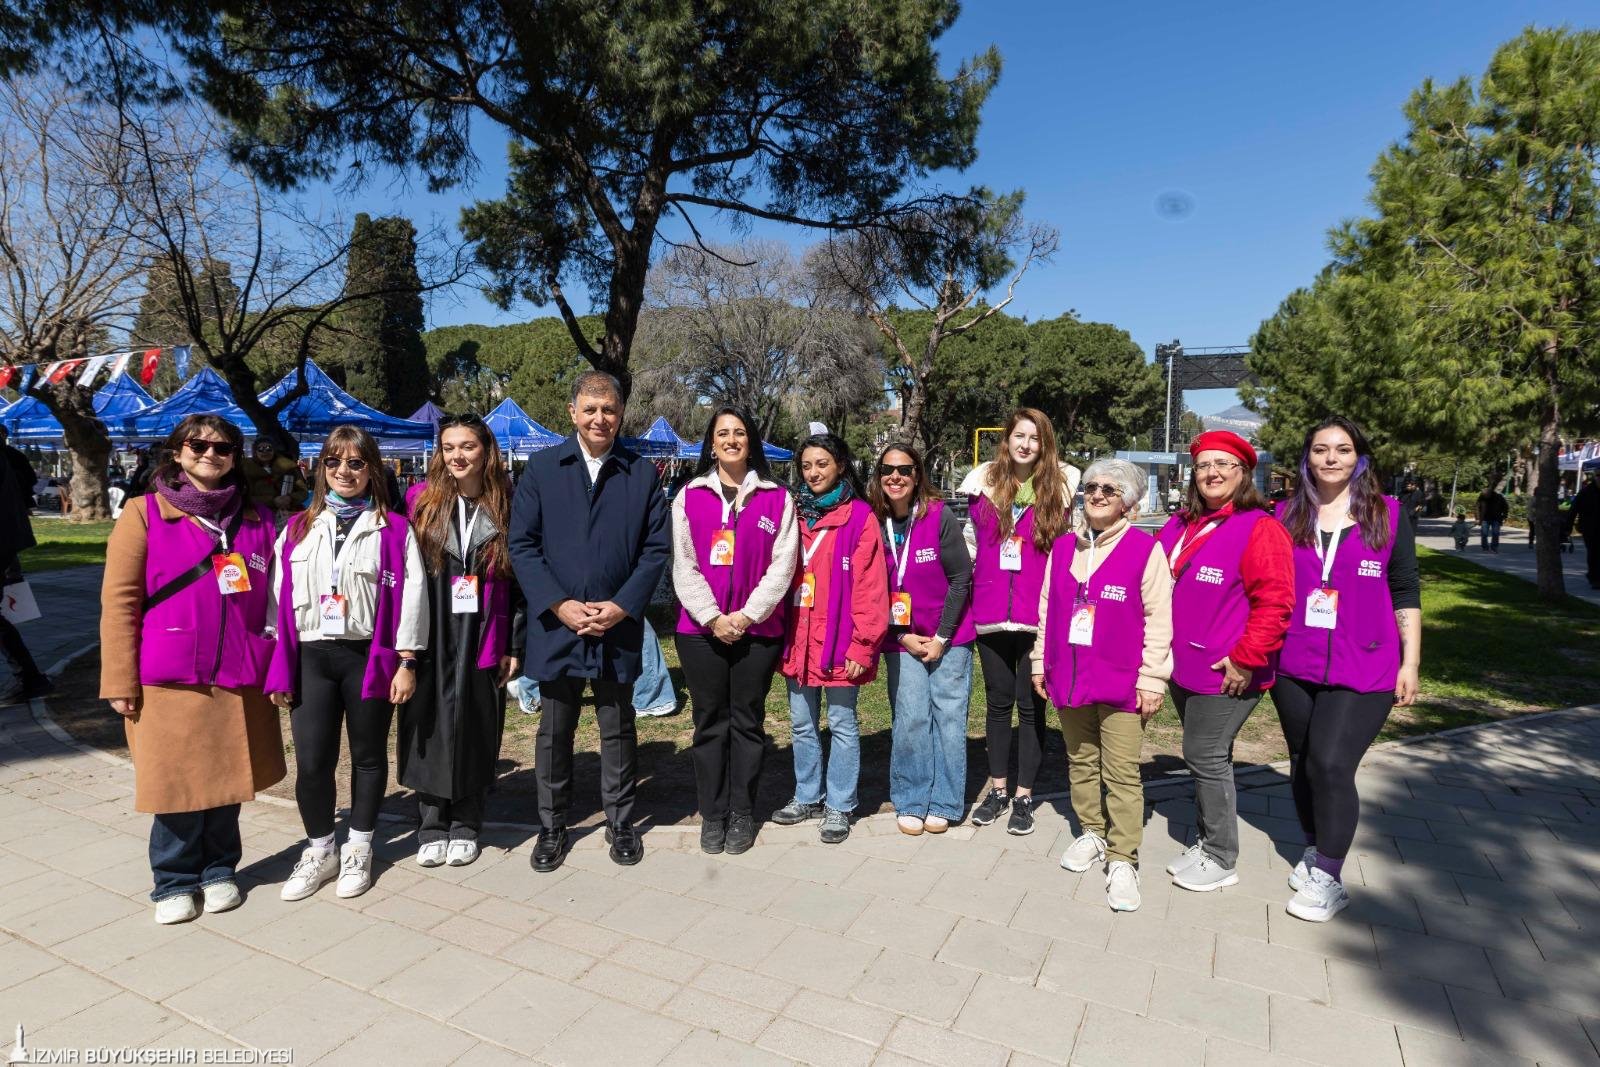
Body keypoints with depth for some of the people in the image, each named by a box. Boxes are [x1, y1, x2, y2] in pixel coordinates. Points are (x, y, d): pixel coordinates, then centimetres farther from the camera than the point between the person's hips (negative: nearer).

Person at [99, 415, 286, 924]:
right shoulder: (144, 513, -1)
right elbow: (118, 600, -3)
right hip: (168, 678, -2)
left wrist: (275, 667, 7)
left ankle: (218, 870, 30)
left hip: (239, 677, 3)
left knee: (227, 778, 12)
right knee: (177, 783, 6)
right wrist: (121, 679, -7)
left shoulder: (256, 520, 8)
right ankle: (174, 881, 26)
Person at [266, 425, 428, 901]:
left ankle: (358, 850, 28)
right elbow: (280, 597, 8)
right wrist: (278, 666, 3)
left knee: (368, 755, 10)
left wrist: (406, 661, -9)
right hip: (311, 656, 3)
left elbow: (411, 593, -5)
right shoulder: (298, 528, 9)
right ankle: (320, 850, 25)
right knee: (311, 760, 3)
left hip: (370, 656, -2)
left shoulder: (394, 529, -1)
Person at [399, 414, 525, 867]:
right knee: (430, 729, 7)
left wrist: (515, 645, 0)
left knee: (475, 732, 8)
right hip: (429, 641, 0)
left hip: (483, 642, 0)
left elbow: (520, 580, 2)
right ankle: (432, 827, 24)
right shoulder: (421, 500, 1)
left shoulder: (506, 508, 1)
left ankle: (466, 826, 24)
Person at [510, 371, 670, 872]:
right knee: (554, 732, 13)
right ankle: (552, 827, 30)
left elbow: (656, 549, 0)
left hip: (618, 627, 0)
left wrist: (621, 607, -11)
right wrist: (560, 605, -12)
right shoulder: (541, 468, 1)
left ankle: (620, 822, 30)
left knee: (618, 730, 13)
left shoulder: (642, 474, 2)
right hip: (556, 625, 0)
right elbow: (522, 544, -2)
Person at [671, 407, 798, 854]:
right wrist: (713, 617, -11)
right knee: (710, 723, 8)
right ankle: (712, 815, 21)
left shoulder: (776, 498, 4)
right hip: (701, 629, 1)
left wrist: (747, 615, -12)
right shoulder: (689, 497, 6)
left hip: (757, 629, 0)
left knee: (748, 722, 8)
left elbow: (782, 564, -3)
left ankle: (742, 815, 21)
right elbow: (684, 565, 0)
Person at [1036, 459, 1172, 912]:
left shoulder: (1145, 549, -7)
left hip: (1122, 683, -5)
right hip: (1070, 677, 5)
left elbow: (1158, 620, -8)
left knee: (1121, 772, 0)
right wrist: (1041, 663, 12)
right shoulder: (1063, 547, 8)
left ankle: (1123, 859, 11)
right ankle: (1092, 833, 34)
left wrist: (1152, 678, -10)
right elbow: (1047, 609, 13)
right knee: (1081, 761, 17)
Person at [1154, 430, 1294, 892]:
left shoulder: (1259, 528, -13)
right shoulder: (1180, 526, 10)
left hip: (1226, 672, -7)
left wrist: (1246, 659, -20)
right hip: (1184, 667, 7)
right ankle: (1208, 842, 31)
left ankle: (1221, 859, 16)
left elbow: (1275, 601, -19)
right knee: (1204, 758, 17)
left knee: (1206, 758, -1)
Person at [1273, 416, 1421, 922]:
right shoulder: (1287, 515, 4)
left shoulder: (1388, 514, 1)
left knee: (1331, 763, -10)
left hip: (1362, 670, -3)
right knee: (1303, 762, 13)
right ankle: (1314, 849, 34)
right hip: (1294, 667, 3)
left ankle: (1328, 878, 7)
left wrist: (1410, 663, 0)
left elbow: (1405, 592, 3)